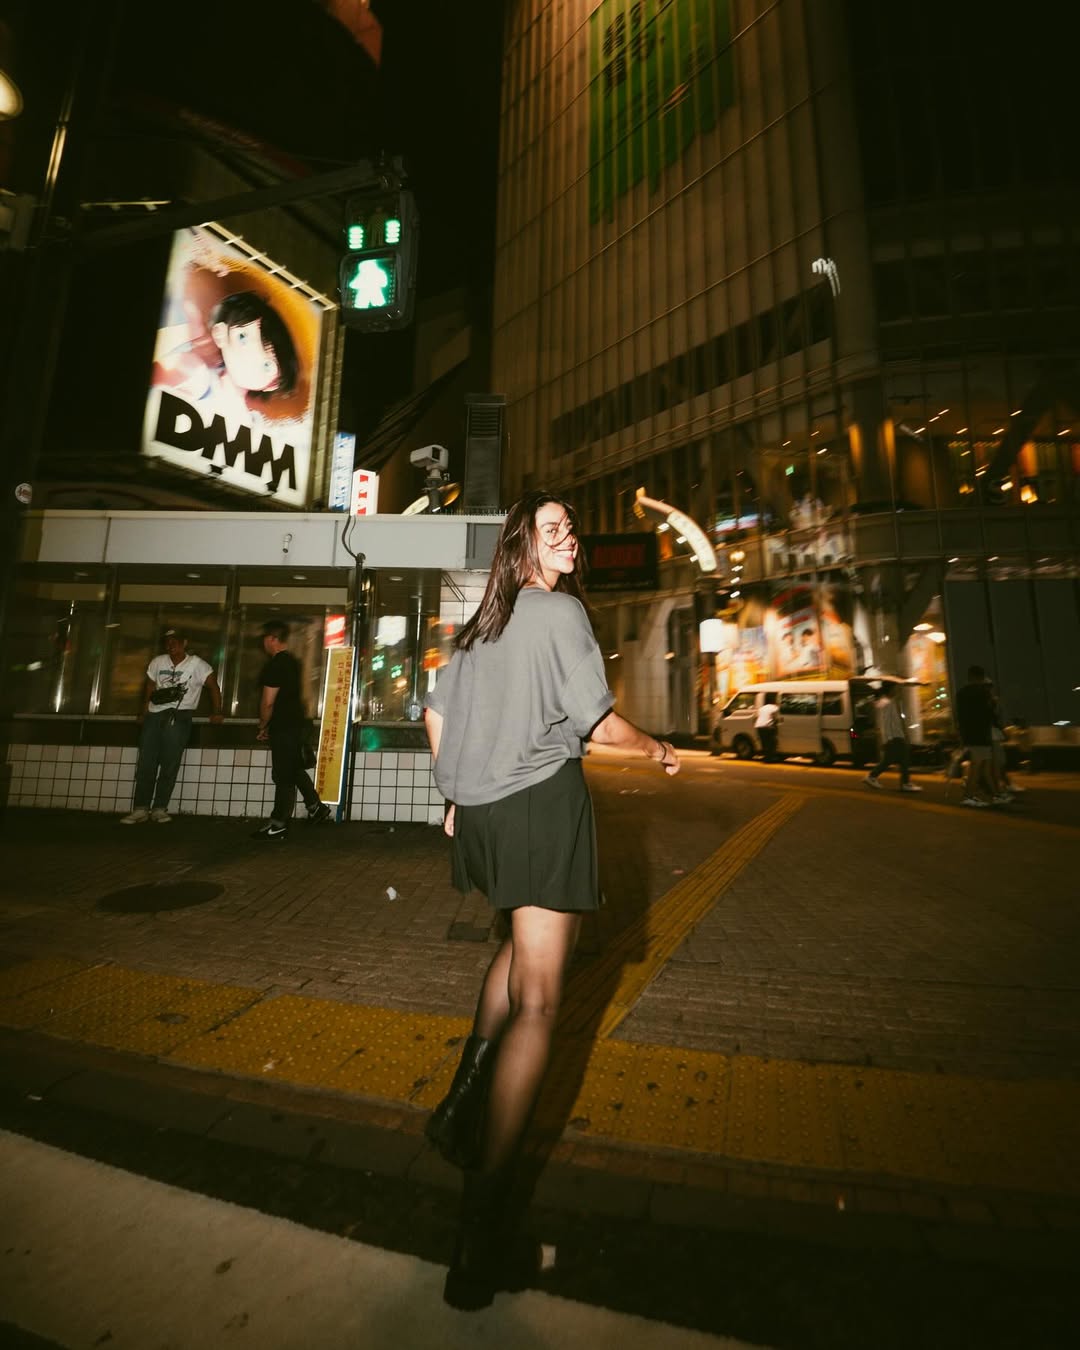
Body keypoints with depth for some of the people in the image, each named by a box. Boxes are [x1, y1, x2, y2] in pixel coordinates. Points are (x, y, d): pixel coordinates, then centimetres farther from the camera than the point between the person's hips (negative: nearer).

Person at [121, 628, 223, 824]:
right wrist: (144, 711, 11)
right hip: (154, 716, 5)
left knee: (170, 764, -3)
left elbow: (213, 687, -4)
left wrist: (217, 712, -11)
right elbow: (149, 686, 18)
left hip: (179, 717, -4)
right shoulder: (157, 662, 12)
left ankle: (159, 809, 6)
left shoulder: (197, 664, -2)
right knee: (146, 763, 3)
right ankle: (140, 809, 8)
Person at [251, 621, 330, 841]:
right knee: (295, 770, 21)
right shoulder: (292, 661, 12)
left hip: (284, 728, -9)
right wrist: (270, 725, 20)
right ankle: (316, 808, 28)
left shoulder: (275, 665, -18)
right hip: (296, 724, 9)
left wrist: (263, 726, -3)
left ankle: (278, 827, 7)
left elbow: (268, 702, -20)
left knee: (284, 777, -2)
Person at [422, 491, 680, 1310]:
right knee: (538, 998, 0)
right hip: (543, 804, -8)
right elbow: (599, 725, -10)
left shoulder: (483, 623, 17)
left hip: (479, 808, 8)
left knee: (525, 944, 28)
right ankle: (485, 1208, 5)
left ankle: (467, 1096, 32)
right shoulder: (562, 611, -6)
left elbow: (436, 713, 17)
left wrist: (457, 794, 23)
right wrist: (658, 748, 9)